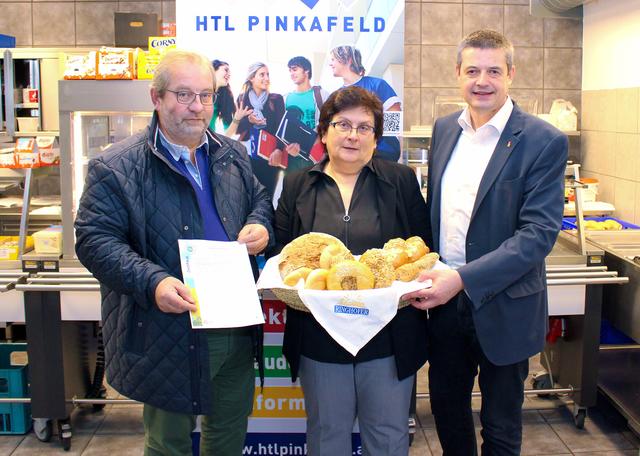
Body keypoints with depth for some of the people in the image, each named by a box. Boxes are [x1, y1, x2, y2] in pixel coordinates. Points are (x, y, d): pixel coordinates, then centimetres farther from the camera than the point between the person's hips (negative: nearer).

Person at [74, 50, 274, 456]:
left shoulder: (233, 155, 8)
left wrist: (261, 225, -3)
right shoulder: (117, 168, -11)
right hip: (168, 339, -5)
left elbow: (260, 199, 21)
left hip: (237, 330, 6)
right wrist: (152, 282, -27)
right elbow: (95, 241, -14)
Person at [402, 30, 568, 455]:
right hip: (445, 298, 5)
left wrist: (464, 278, -26)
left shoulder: (544, 141, -14)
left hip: (502, 307, -5)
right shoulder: (445, 129, 4)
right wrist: (424, 271, 0)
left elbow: (539, 232, -19)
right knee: (446, 408, 21)